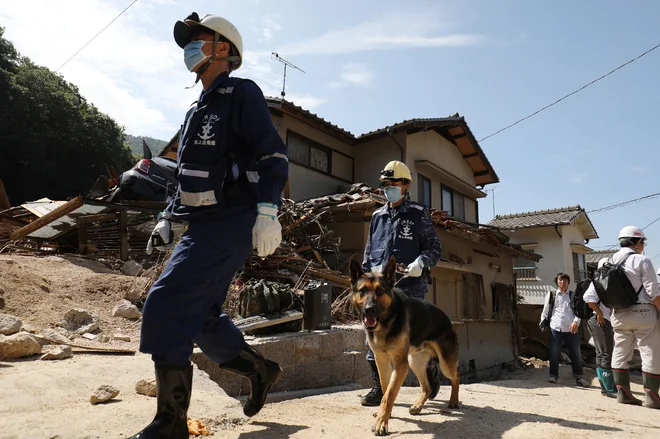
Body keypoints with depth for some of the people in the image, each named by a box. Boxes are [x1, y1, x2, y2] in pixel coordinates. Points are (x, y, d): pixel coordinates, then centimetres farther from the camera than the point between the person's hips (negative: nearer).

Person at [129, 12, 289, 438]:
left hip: (228, 224, -9)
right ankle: (261, 370, 30)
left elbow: (273, 155, -16)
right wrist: (166, 219, 20)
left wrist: (267, 213, -26)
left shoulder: (242, 93, -4)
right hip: (203, 225, 10)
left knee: (166, 306, -14)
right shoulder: (199, 110, 22)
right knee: (201, 316, 12)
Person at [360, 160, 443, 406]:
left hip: (410, 287, -4)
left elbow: (434, 247, 1)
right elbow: (369, 252, 22)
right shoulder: (378, 216, 16)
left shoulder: (418, 214, 3)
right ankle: (379, 386, 12)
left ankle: (431, 368, 31)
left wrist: (421, 261, -18)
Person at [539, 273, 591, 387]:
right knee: (554, 353, 3)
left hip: (571, 328, 1)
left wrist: (576, 322, -13)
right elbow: (545, 310, 11)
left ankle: (579, 377, 13)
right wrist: (542, 322, 1)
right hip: (555, 327, 0)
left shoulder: (573, 295, 11)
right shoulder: (551, 295, 10)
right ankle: (553, 375, 15)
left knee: (576, 353, 3)